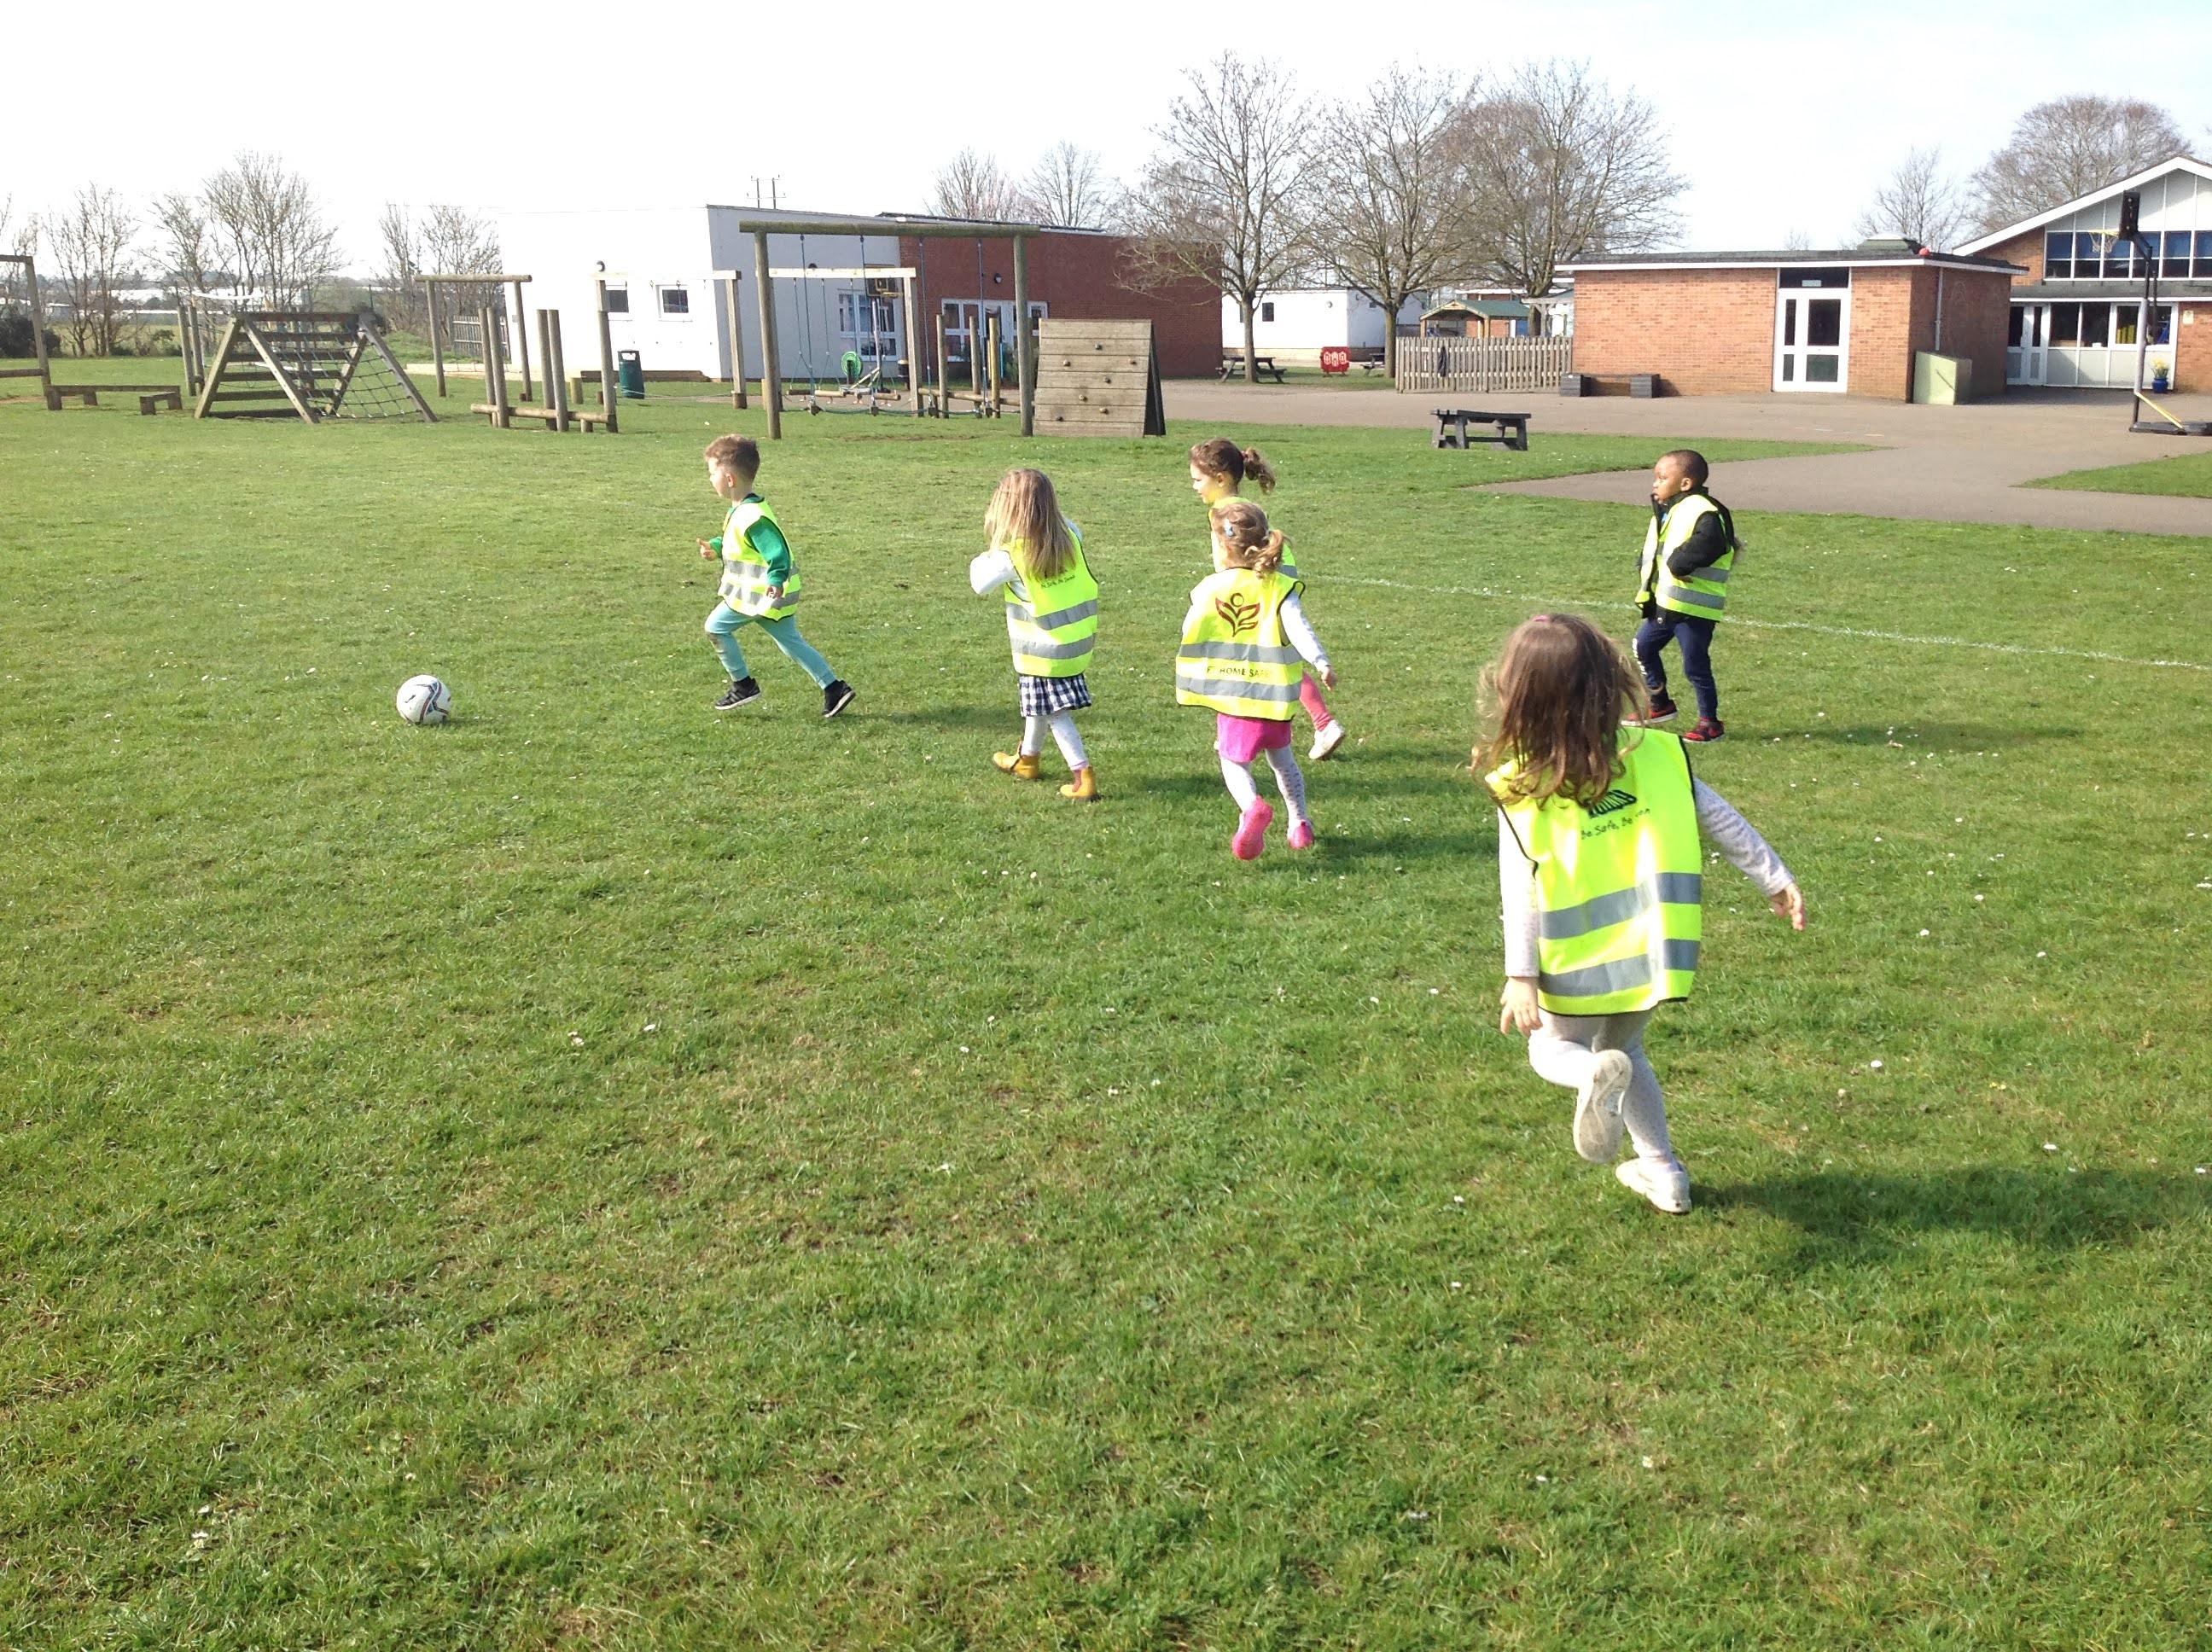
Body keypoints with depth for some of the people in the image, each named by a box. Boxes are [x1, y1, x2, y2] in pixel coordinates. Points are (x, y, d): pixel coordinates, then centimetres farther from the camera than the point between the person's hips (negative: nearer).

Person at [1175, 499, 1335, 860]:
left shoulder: (1209, 589, -1)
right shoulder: (1279, 588, -3)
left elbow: (1189, 630, 13)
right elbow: (1298, 629, -17)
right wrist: (1321, 662, -17)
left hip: (1230, 695, -2)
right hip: (1272, 693, 2)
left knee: (1233, 762, 5)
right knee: (1280, 756, 22)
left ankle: (1252, 807, -26)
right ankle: (1300, 824, 25)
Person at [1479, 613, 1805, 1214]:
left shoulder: (1521, 788, -13)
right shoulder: (1653, 752, -5)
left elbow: (1521, 888, -15)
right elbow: (1721, 818, 1)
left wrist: (1520, 976, -13)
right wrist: (1775, 878, 11)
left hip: (1577, 967, -3)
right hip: (1649, 954, 3)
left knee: (1553, 1049, 21)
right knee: (1624, 1046, 29)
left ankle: (1595, 1075, -13)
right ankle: (1662, 1168, 26)